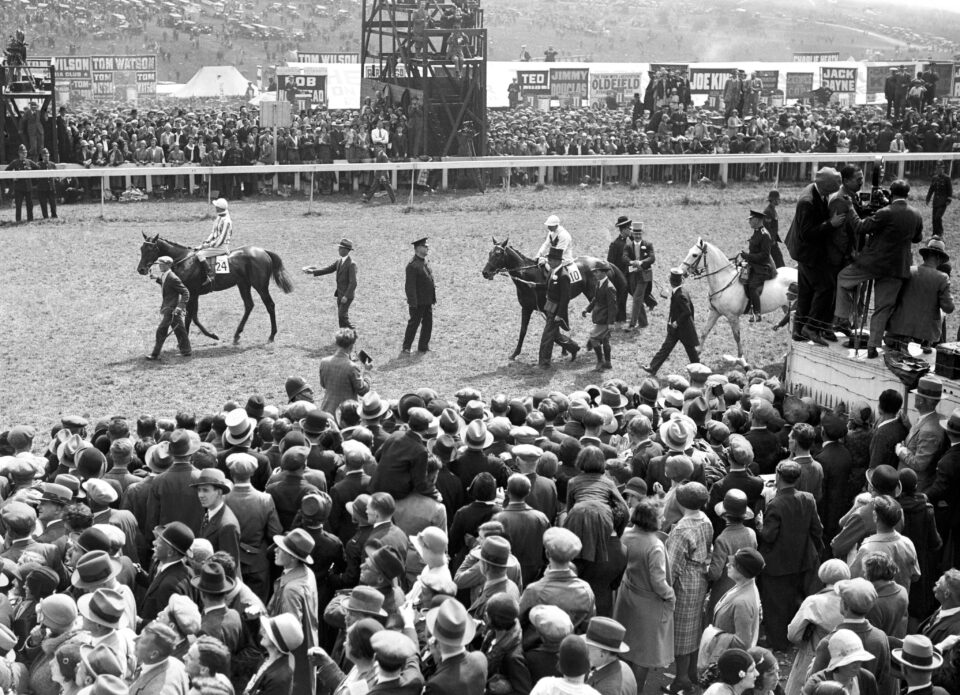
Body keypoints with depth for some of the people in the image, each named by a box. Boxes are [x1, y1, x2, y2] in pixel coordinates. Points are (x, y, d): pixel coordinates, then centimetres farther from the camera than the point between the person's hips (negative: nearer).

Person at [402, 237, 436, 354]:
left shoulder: (425, 262, 13)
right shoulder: (412, 265, -16)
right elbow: (410, 285, -19)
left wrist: (433, 298, 15)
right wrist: (413, 302, -22)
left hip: (427, 301, 9)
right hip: (417, 302, -9)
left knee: (428, 324, 12)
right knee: (414, 323, -2)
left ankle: (423, 347, 21)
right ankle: (405, 348, 6)